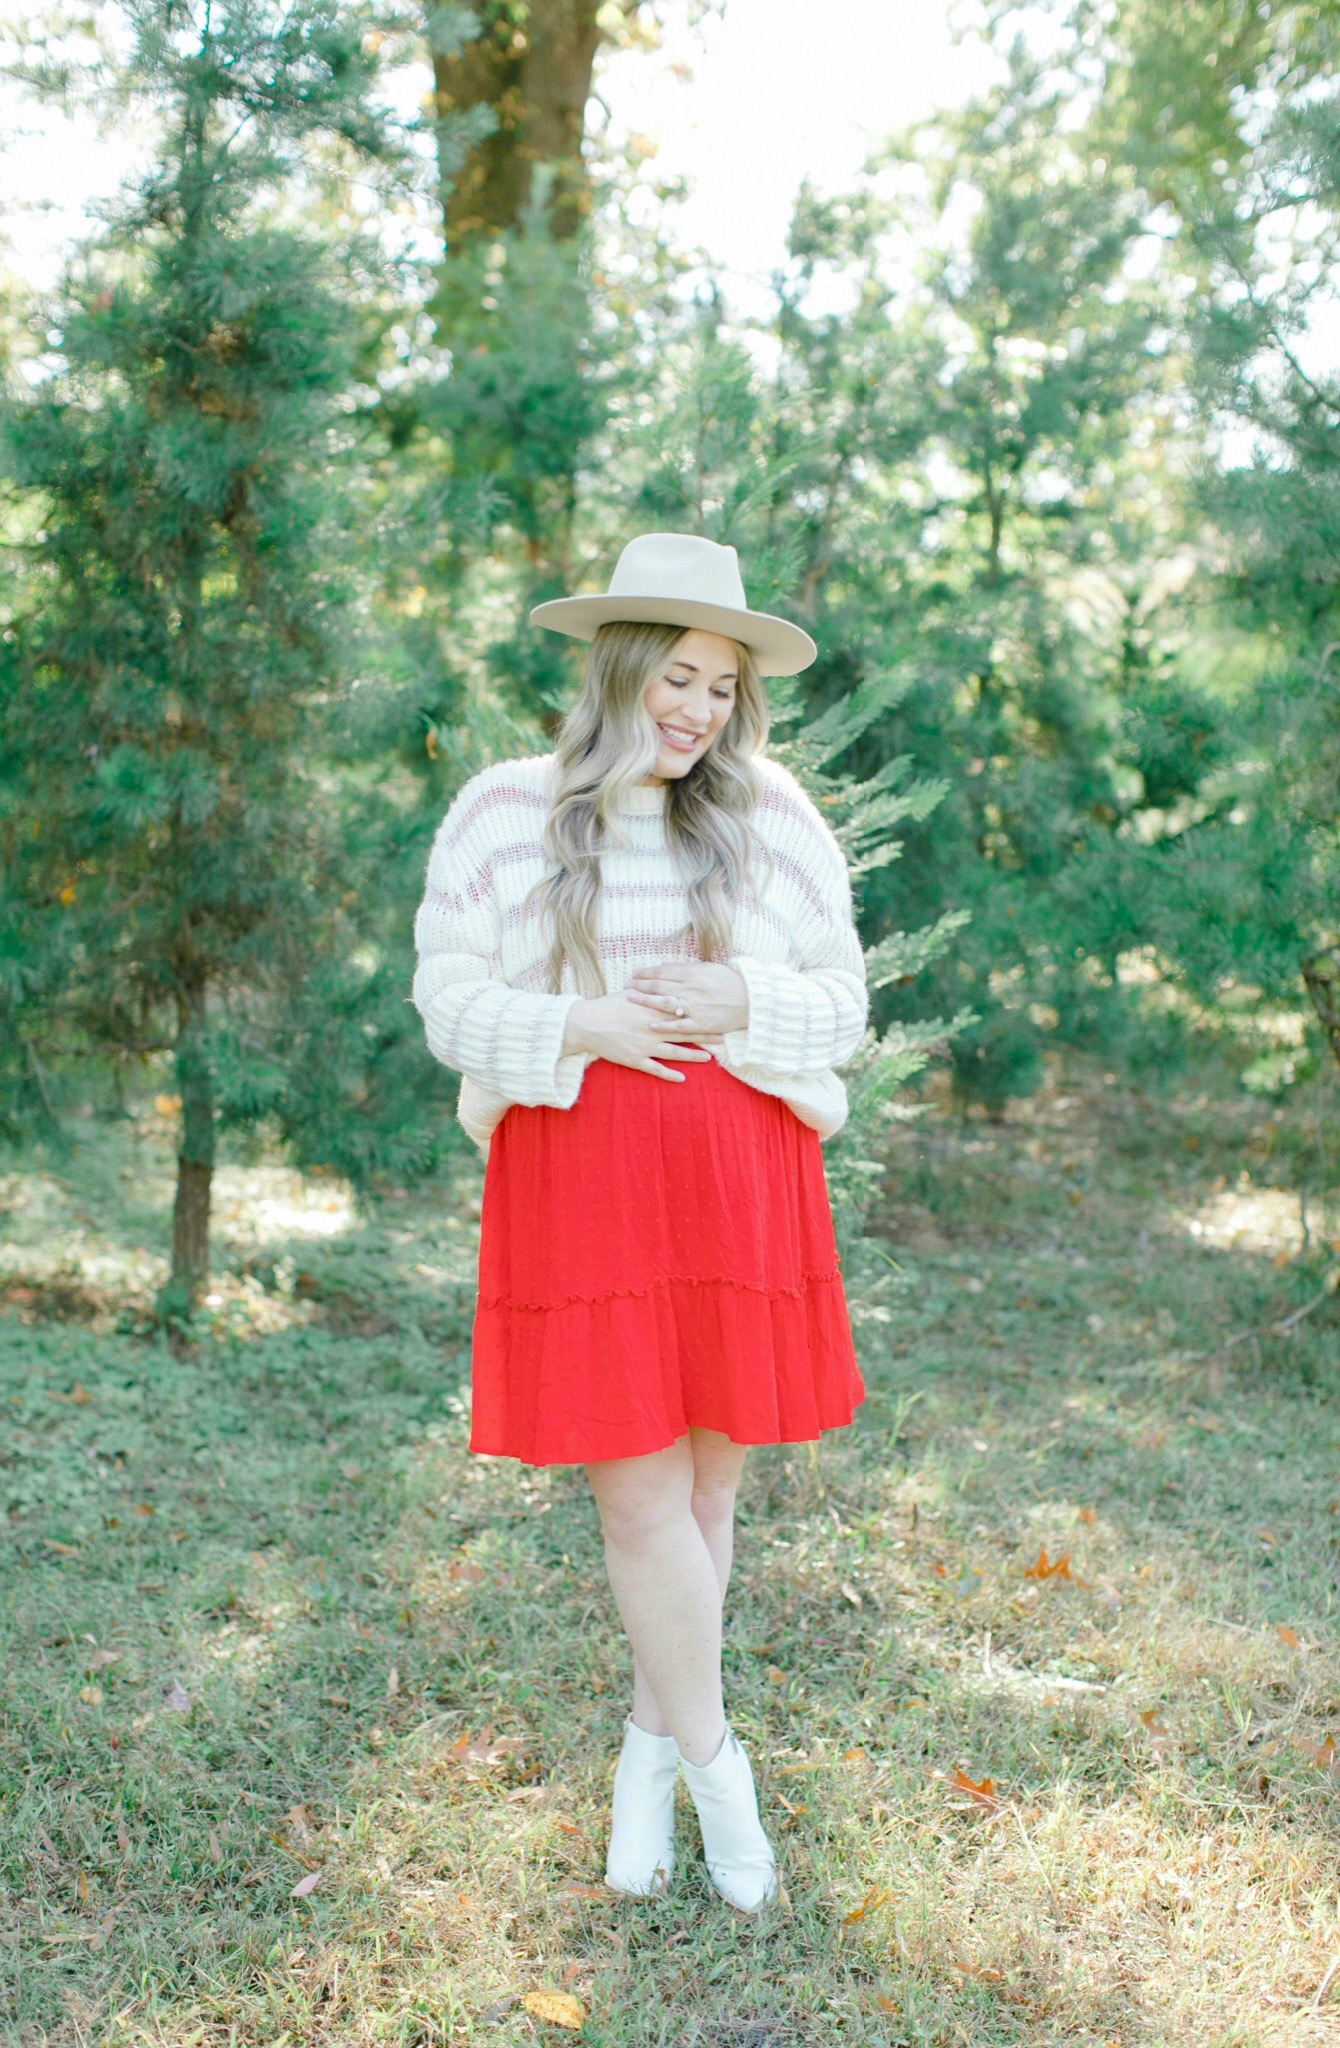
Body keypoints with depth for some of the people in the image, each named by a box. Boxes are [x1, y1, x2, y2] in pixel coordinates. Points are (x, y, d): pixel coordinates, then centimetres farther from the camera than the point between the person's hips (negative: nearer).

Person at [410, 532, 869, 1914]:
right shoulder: (505, 814, 2)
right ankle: (713, 1761, 20)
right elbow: (450, 1001, 2)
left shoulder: (770, 816, 6)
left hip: (737, 1179, 2)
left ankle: (648, 1749, 30)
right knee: (638, 1489, -1)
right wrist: (578, 1028, -15)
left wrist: (745, 1005, -13)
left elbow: (842, 1001, 8)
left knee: (706, 1478, 8)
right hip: (573, 1179, -1)